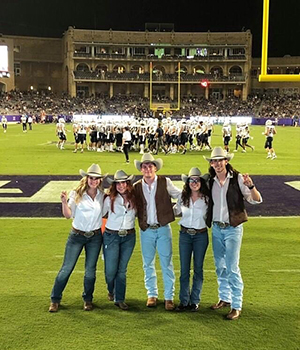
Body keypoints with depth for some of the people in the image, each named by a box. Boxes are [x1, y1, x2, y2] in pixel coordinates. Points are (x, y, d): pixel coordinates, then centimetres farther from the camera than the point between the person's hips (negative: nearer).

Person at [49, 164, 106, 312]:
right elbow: (68, 215, -9)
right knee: (67, 268, 1)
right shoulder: (77, 194, -6)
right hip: (77, 236, -2)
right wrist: (64, 202, -22)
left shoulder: (102, 195, 2)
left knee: (90, 270, 8)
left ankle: (88, 299, 25)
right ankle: (55, 299, 14)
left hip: (95, 237, 2)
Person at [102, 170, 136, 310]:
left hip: (129, 237, 2)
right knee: (111, 270, -1)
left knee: (122, 270, 7)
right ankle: (111, 291, 31)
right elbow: (100, 214, 5)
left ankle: (120, 299, 18)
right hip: (111, 236, -2)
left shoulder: (134, 199, 2)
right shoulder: (110, 199, -5)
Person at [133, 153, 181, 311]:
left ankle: (169, 297, 11)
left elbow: (180, 195, 9)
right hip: (146, 230, 2)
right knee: (148, 265, 10)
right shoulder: (136, 187, 4)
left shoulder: (165, 182, -1)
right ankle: (152, 295, 24)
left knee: (167, 264, 2)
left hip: (163, 228, -2)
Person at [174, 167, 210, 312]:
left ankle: (195, 301, 15)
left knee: (198, 268, 5)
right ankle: (184, 301, 12)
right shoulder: (183, 197, 2)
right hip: (184, 234, 2)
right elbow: (175, 211, 17)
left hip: (201, 235, -2)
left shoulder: (206, 198, -5)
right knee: (184, 269, 4)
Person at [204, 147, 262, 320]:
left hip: (233, 228, -5)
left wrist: (251, 186, -30)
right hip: (216, 228, 5)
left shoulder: (237, 178, -9)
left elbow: (256, 200, -12)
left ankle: (237, 306, 6)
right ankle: (224, 298, 29)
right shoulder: (210, 181, 6)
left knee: (232, 268, -5)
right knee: (220, 267, 14)